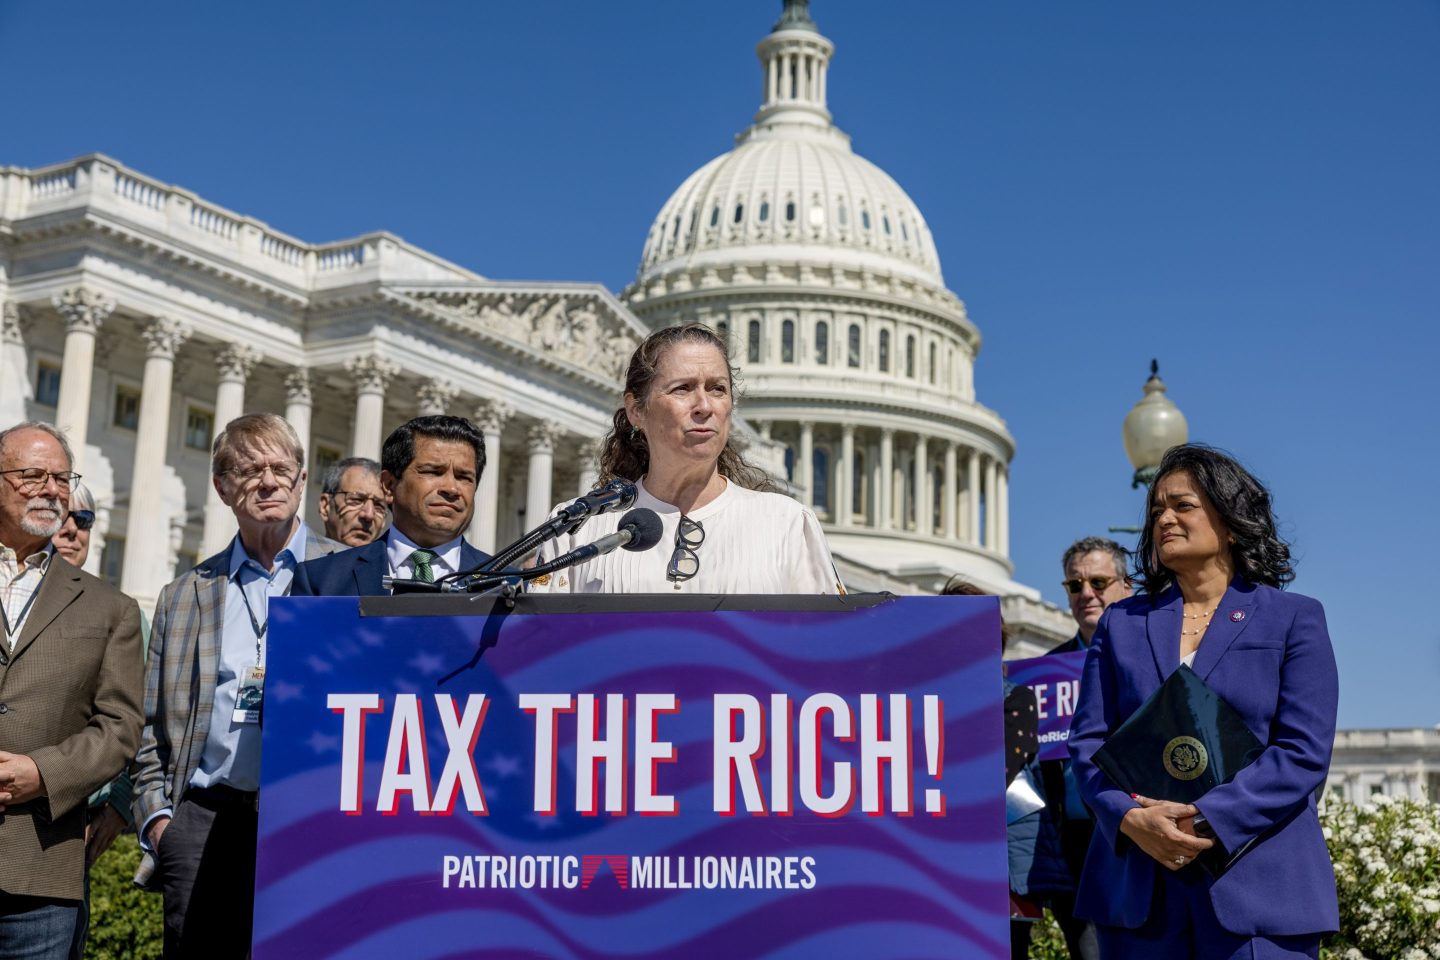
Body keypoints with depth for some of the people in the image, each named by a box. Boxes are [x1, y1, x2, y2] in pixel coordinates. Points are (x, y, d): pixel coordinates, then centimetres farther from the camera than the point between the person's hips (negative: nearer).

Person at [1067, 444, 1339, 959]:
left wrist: (1205, 821, -15)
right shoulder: (1121, 623, 14)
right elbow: (1088, 741, 7)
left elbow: (1304, 752, -4)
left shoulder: (1293, 618, 6)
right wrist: (1131, 819, -12)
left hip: (1258, 888, -2)